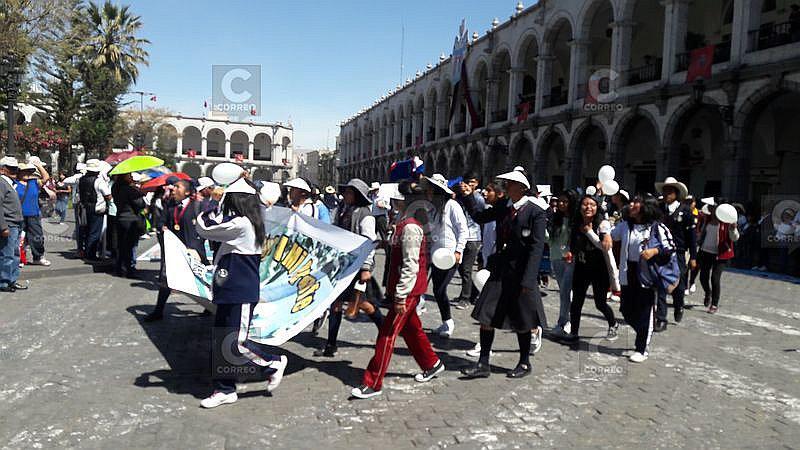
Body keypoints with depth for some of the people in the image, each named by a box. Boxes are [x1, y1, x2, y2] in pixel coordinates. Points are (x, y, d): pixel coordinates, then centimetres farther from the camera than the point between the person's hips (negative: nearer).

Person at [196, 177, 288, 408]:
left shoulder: (240, 224, -18)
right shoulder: (247, 223, 11)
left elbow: (204, 229, -12)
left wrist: (210, 210, 3)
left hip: (241, 295, -10)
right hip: (230, 293, 10)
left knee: (235, 345, -4)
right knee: (220, 344, 12)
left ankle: (273, 364, 17)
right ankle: (225, 389, 21)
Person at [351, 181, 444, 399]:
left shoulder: (410, 227, -21)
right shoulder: (406, 223, 11)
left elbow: (410, 266, -24)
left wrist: (401, 296, -23)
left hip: (407, 290, -10)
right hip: (409, 289, 10)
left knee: (387, 334, -5)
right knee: (410, 328, 22)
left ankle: (373, 383, 2)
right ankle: (432, 364, 39)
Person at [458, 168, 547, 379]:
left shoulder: (536, 213, -11)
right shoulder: (502, 207, 7)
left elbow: (537, 248, -15)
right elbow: (479, 217, 23)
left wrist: (528, 280, -19)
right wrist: (468, 196, 11)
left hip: (521, 273, -5)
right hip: (499, 270, 6)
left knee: (522, 322, 9)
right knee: (486, 317, 3)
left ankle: (524, 364, 28)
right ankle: (483, 364, 13)